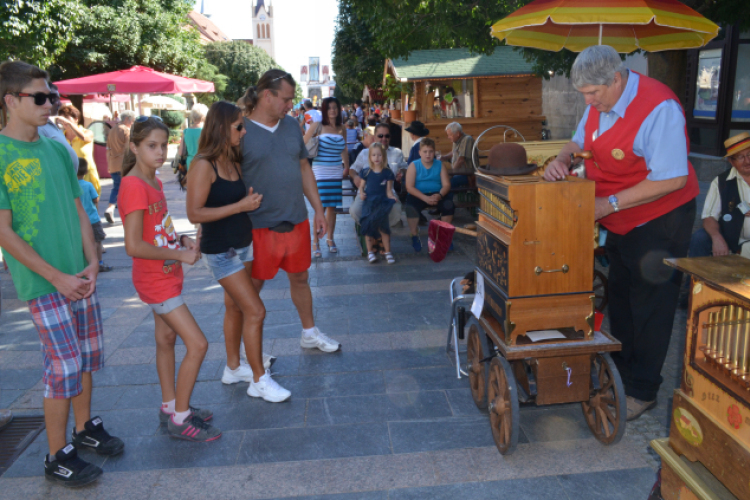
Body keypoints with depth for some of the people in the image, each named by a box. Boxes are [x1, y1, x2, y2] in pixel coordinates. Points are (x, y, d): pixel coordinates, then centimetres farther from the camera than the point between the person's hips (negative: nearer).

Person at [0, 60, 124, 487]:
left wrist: (91, 262, 0)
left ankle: (85, 428, 35)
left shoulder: (58, 149, 7)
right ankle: (58, 457, 16)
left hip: (80, 274, 6)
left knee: (89, 355, 15)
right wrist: (57, 277, -15)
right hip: (43, 281, -6)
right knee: (65, 367, -2)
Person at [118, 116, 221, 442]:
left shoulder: (153, 182, 7)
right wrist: (180, 255, -19)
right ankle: (180, 419, 6)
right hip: (155, 281, -9)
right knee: (197, 344, -8)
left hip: (168, 276, 10)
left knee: (166, 339, 18)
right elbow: (134, 246, -26)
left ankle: (170, 407, 33)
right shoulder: (134, 186, -22)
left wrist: (181, 240, 1)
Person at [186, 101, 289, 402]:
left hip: (243, 244, 9)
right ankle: (259, 380, 5)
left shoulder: (232, 160, 8)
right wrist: (240, 206, -24)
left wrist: (251, 200, 3)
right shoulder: (203, 165, -18)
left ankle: (233, 368, 33)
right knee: (255, 311, -8)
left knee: (237, 307, 17)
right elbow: (194, 213, -23)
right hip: (221, 250, -8)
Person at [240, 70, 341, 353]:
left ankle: (310, 333, 37)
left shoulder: (291, 125, 7)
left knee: (300, 278, 19)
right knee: (253, 287, 9)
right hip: (259, 226, -5)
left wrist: (318, 210, 11)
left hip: (297, 221, 6)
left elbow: (304, 168, 13)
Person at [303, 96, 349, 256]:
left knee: (332, 207, 8)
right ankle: (315, 242, 3)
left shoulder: (342, 129, 11)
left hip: (336, 173, 4)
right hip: (320, 172, -4)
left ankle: (330, 239, 22)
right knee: (320, 207, -8)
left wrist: (347, 167, 18)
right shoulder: (318, 127, -3)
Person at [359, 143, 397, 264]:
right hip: (369, 202, 2)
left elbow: (389, 190, 0)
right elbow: (361, 186, 13)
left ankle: (387, 252, 0)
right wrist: (361, 193, -8)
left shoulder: (387, 173, 3)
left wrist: (391, 196, -20)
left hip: (382, 202, -2)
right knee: (368, 226, -3)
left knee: (383, 226, -10)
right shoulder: (367, 172, 6)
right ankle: (370, 252, 9)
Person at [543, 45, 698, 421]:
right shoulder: (600, 102, -1)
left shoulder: (658, 107, -27)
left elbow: (672, 179, -29)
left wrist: (609, 203, -28)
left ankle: (643, 392, 16)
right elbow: (580, 142, 15)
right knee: (619, 299, 17)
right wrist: (562, 159, -9)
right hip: (620, 221, 8)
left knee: (650, 307, 2)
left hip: (659, 221, -8)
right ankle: (620, 373, 34)